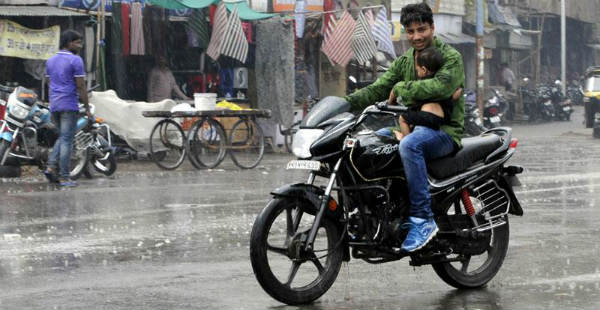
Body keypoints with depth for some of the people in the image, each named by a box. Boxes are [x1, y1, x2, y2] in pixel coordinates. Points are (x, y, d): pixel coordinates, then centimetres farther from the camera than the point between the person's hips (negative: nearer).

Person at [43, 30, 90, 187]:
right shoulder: (75, 60, -10)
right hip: (69, 105, -7)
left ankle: (50, 167, 5)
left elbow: (50, 85, 16)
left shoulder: (50, 61, 12)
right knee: (66, 140, -4)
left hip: (54, 105, 7)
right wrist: (87, 107, -6)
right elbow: (81, 86, -11)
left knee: (62, 137, 20)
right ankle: (64, 177, -3)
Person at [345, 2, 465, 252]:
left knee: (409, 145, -37)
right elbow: (377, 89, 5)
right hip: (412, 126, 7)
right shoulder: (404, 61, 14)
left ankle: (423, 219, -34)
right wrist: (346, 103, -11)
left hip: (444, 130, -7)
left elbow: (442, 86, -25)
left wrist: (401, 88, -17)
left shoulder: (451, 57, -6)